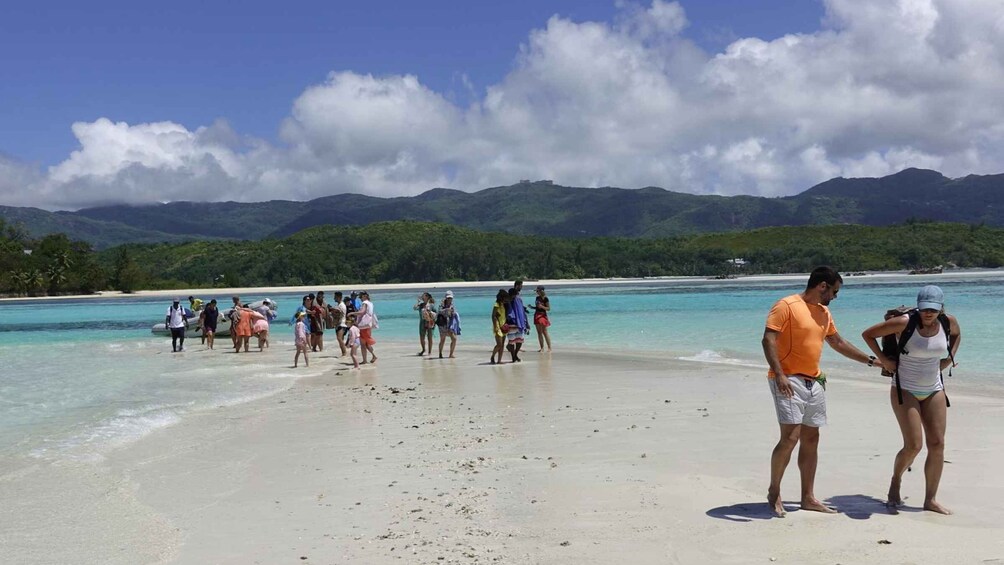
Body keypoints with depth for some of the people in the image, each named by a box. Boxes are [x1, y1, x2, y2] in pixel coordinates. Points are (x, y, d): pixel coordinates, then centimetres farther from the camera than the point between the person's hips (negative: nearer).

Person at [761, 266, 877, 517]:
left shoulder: (824, 313, 16)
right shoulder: (787, 306, -10)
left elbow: (839, 343, 28)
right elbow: (768, 340, -17)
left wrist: (871, 360, 27)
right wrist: (779, 374, -26)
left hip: (813, 382, 8)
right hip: (788, 381, -8)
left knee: (811, 438, 8)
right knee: (790, 437, -14)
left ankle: (808, 497, 16)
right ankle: (773, 492, 2)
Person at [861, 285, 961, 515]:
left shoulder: (949, 322, -3)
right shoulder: (905, 323, -16)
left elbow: (957, 335, 22)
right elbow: (867, 334, -8)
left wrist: (949, 358, 9)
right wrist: (883, 359, -10)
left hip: (934, 391, 5)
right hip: (905, 391, -5)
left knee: (937, 445, 1)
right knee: (913, 445, -12)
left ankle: (931, 499, 11)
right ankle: (896, 480, 16)